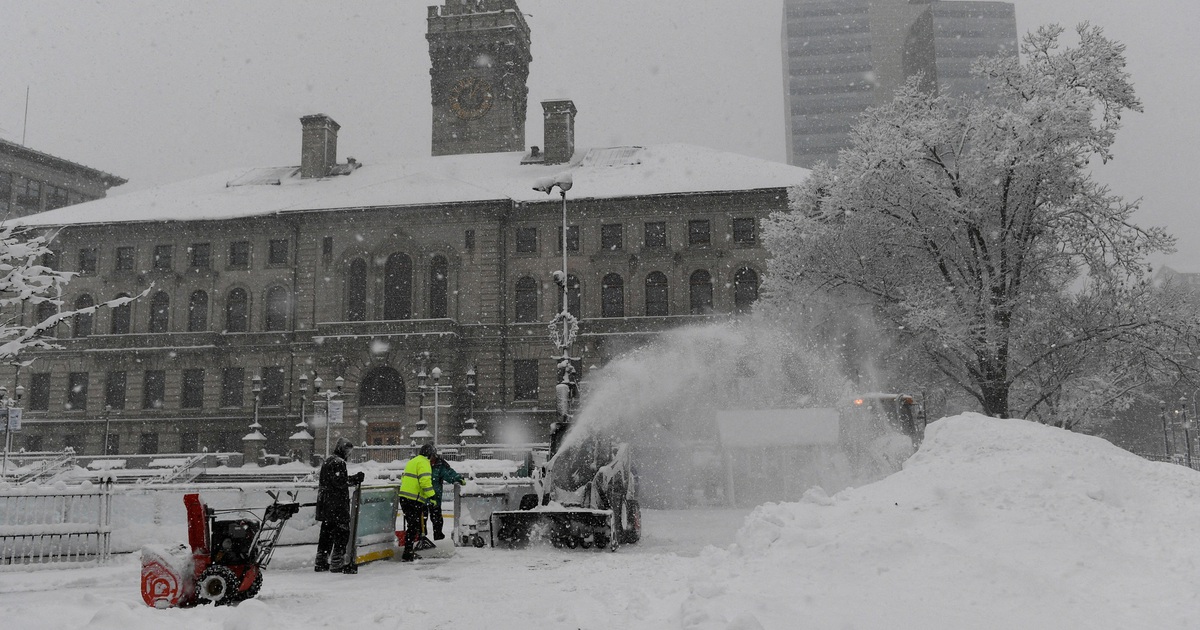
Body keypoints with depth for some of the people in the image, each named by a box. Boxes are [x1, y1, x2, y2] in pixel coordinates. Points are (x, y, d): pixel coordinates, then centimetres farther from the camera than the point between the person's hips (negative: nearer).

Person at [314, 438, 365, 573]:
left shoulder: (327, 461, 19)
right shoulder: (339, 462, -13)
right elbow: (340, 482, -21)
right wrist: (355, 479, -14)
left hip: (325, 505, 10)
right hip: (337, 505, -10)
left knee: (326, 532, 15)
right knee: (342, 532, -6)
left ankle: (321, 562, 20)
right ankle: (337, 564, -7)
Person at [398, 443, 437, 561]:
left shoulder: (412, 462, 23)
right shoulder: (423, 463, -7)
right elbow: (425, 480, -20)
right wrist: (431, 495, -18)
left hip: (404, 497, 9)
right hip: (414, 500, -9)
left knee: (412, 524, 16)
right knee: (413, 526, -6)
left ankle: (408, 552, 21)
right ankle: (407, 554, -6)